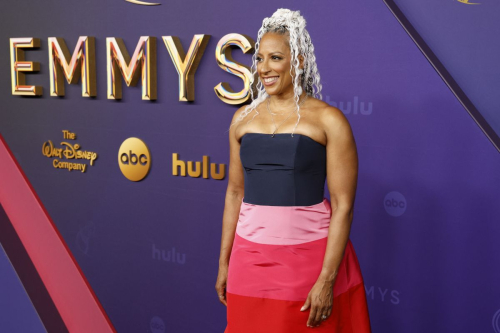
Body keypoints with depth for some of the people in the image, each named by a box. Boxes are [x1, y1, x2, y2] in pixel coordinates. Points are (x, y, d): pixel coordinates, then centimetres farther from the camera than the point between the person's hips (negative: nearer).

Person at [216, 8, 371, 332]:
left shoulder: (328, 120, -7)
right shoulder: (244, 118, 6)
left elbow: (343, 205, -10)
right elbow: (235, 193, 11)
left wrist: (327, 280, -14)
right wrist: (224, 262, 11)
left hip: (310, 256, -3)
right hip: (250, 257, 4)